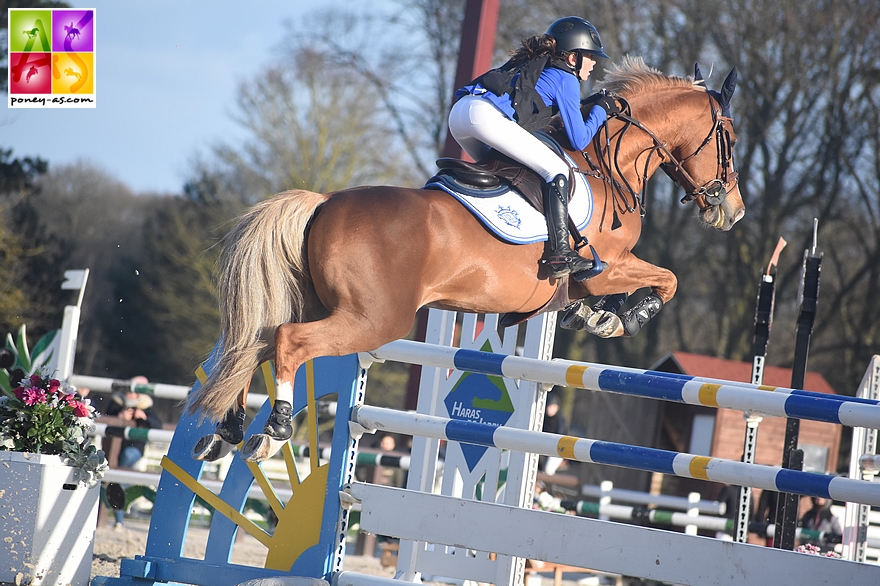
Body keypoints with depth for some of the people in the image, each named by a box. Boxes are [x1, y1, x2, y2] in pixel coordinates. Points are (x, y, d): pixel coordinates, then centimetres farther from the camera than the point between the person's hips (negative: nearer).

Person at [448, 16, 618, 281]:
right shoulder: (566, 79, 10)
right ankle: (559, 254, -14)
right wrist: (602, 109, 22)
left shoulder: (536, 66, 33)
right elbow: (579, 140, 8)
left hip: (458, 112, 9)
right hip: (487, 114, -9)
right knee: (556, 170, -6)